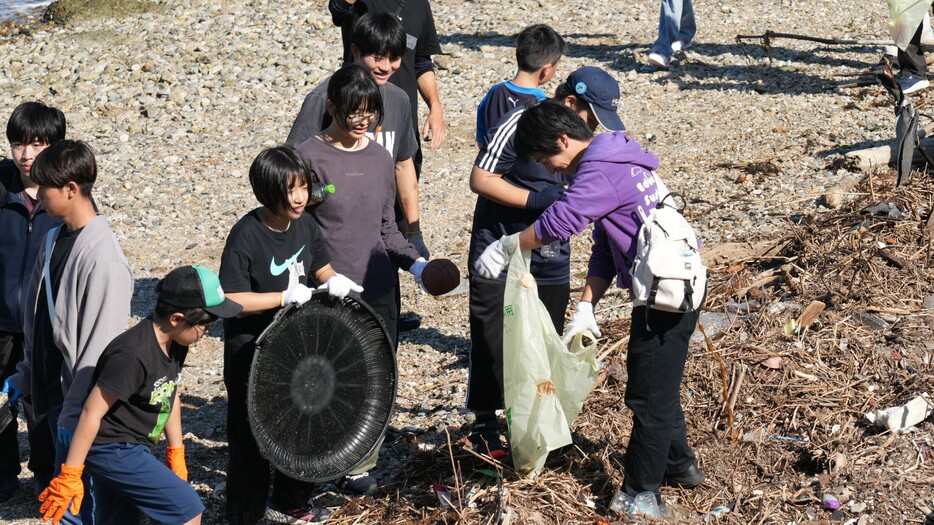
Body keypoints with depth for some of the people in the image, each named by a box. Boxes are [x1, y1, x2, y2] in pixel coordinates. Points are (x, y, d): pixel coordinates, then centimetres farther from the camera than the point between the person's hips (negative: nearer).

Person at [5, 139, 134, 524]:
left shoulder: (103, 260, -20)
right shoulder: (53, 240, 7)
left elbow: (99, 347, -21)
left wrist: (74, 412, -19)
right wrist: (24, 376, 15)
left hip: (81, 403, -8)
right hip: (52, 390, 8)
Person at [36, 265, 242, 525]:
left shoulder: (175, 344, 1)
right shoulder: (132, 355, -27)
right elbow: (91, 413, -23)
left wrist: (176, 455, 20)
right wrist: (69, 476, -20)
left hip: (132, 450, 9)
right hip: (113, 449, -9)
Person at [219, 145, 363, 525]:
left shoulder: (304, 225, -2)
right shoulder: (246, 236, -23)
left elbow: (320, 266, 12)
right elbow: (230, 300, -26)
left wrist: (333, 280, -11)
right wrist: (284, 297, -30)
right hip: (251, 356, -7)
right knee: (251, 441, 4)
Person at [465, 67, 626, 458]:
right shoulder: (519, 124, -18)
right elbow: (480, 179, -18)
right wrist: (538, 199, -24)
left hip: (550, 260, 6)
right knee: (492, 345, 0)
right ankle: (485, 426, 15)